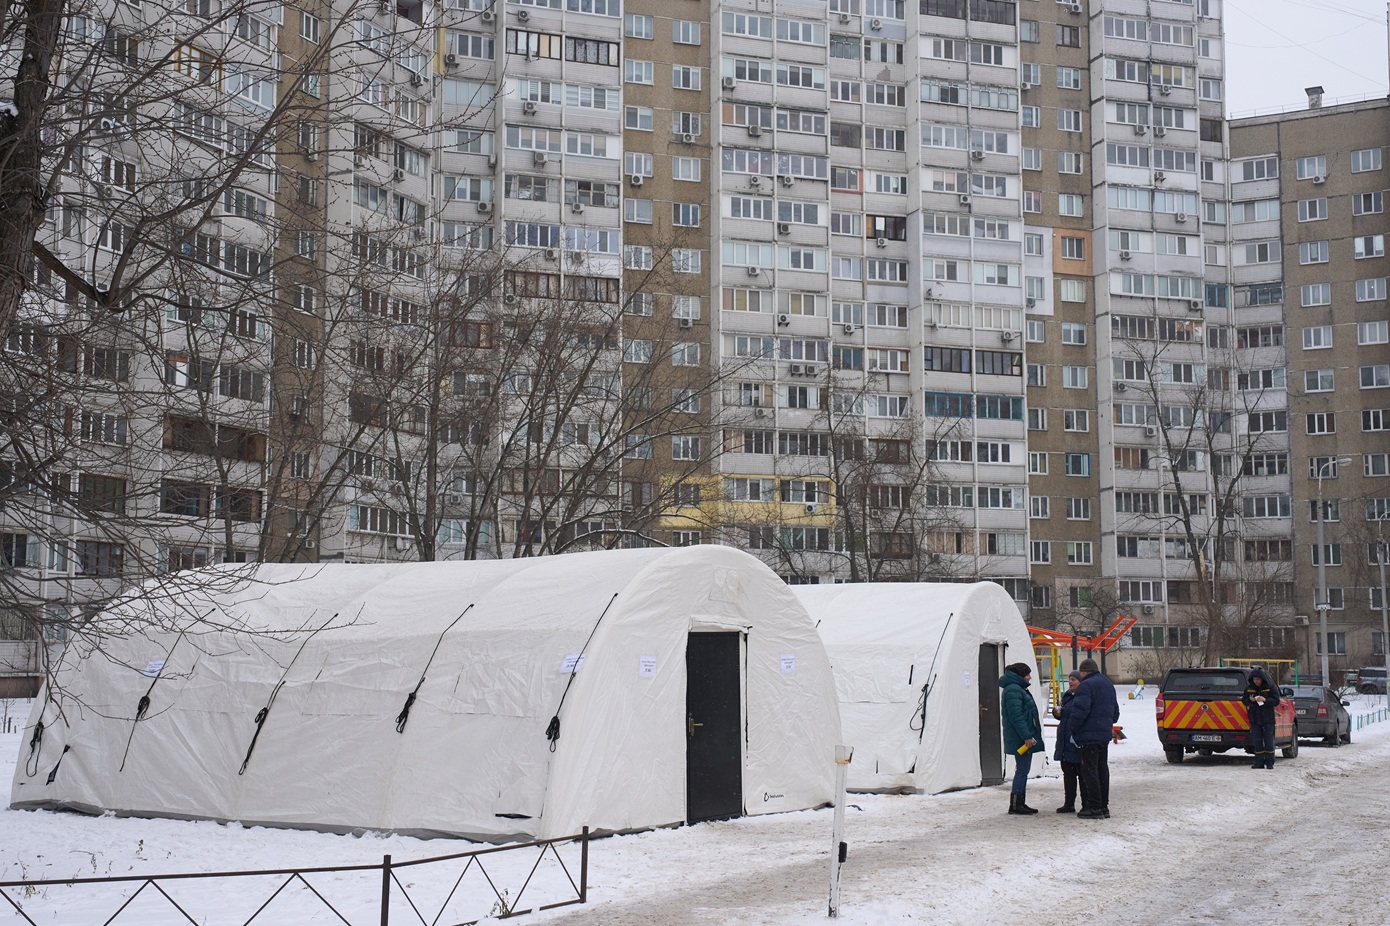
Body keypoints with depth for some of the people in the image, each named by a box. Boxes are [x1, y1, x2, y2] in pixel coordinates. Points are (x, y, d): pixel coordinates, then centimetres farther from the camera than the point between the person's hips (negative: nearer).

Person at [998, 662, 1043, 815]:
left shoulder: (1019, 689, 20)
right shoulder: (1013, 690, -14)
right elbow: (1016, 716, -22)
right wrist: (1026, 736, -25)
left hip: (1026, 738, 11)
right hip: (1020, 739, -11)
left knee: (1023, 770, 12)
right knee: (1022, 769, -8)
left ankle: (1020, 803, 16)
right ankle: (1015, 804, -5)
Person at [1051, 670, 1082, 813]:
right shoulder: (1067, 696, 15)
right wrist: (1057, 713, 5)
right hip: (1065, 741, 8)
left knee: (1082, 773, -1)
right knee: (1068, 773, 11)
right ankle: (1069, 804, 17)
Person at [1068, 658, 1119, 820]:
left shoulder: (1086, 686, -14)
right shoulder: (1108, 685, 17)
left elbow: (1080, 711, -22)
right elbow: (1115, 711, 24)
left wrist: (1071, 728, -11)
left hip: (1089, 736, -9)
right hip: (1105, 734, 9)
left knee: (1090, 771, -6)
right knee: (1102, 770, 13)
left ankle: (1094, 808, -8)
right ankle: (1104, 807, 16)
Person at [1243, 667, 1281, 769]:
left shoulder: (1270, 688, -2)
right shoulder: (1248, 688, 8)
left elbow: (1276, 700, -6)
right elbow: (1243, 699, 13)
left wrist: (1265, 700, -22)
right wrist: (1249, 700, -10)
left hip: (1268, 720, -3)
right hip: (1254, 720, 3)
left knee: (1268, 741, -3)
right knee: (1257, 742, 2)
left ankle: (1269, 762, 4)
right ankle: (1259, 762, 7)